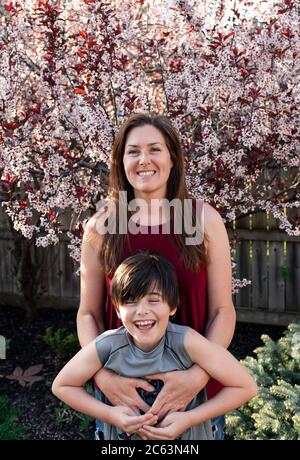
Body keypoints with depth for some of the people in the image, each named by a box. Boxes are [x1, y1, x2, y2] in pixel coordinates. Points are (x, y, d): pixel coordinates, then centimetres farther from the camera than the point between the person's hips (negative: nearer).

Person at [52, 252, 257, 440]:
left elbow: (246, 387, -21)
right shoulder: (106, 346, -24)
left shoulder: (185, 341, -28)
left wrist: (189, 419, -24)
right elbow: (61, 386, -8)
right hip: (123, 434, 1)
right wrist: (109, 414, -19)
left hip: (188, 434, -1)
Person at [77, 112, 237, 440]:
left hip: (195, 384, 0)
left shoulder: (205, 219, -6)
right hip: (120, 387, 1)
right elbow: (89, 314, 0)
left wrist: (198, 375, -19)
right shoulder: (100, 228, -4)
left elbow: (222, 310, -5)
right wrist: (103, 375, -15)